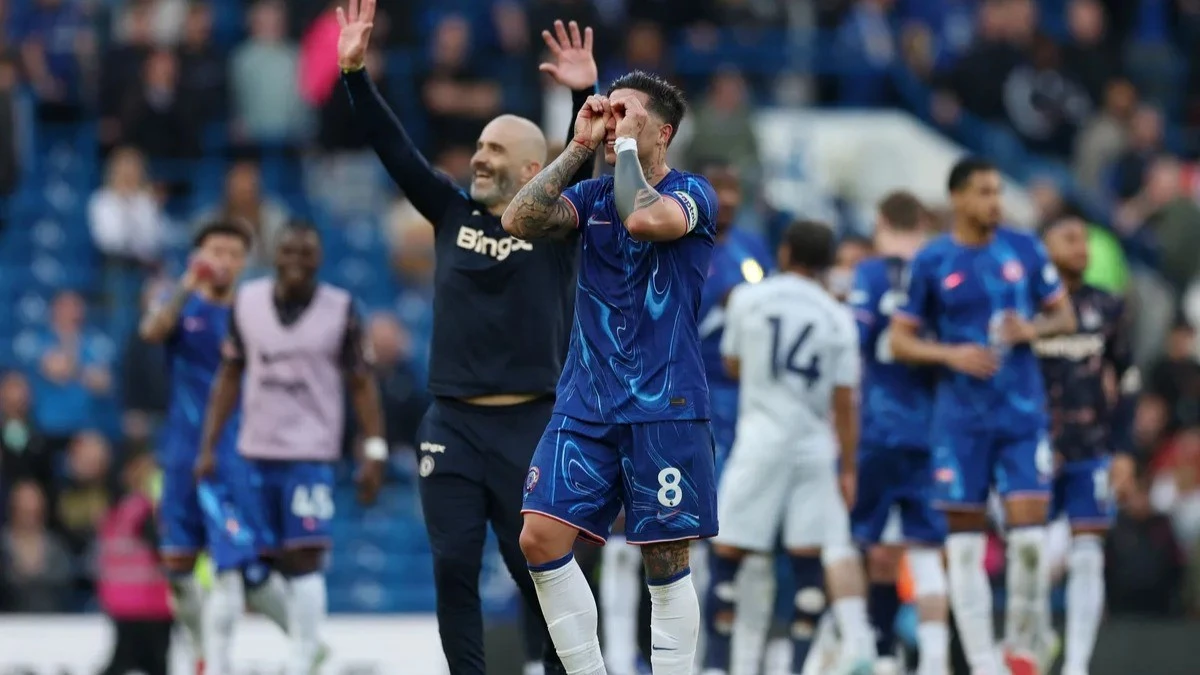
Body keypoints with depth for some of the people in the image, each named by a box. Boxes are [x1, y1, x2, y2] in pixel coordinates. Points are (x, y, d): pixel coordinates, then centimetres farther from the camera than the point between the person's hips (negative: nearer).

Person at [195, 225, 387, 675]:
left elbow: (361, 383, 0)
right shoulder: (246, 302, 5)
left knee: (304, 557, -10)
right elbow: (229, 377, 12)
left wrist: (374, 451, -7)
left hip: (311, 456, -3)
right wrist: (208, 446, 7)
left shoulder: (340, 310, -3)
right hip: (255, 452, 3)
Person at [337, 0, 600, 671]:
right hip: (452, 425, 3)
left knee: (538, 572, 0)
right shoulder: (454, 215, 10)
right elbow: (396, 149, 6)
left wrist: (587, 96, -29)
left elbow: (589, 163, -13)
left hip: (529, 426, -3)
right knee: (454, 570, -1)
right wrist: (356, 74, -4)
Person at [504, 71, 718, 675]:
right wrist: (580, 146, -4)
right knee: (540, 539, -7)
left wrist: (626, 142, -11)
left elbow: (643, 217, -26)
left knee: (665, 562, -1)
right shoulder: (591, 196, 11)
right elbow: (519, 221, -5)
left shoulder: (691, 193, -3)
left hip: (663, 406, -5)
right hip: (585, 400, 5)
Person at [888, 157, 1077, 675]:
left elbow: (1064, 316, 12)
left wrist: (1033, 329, -9)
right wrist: (952, 355, -16)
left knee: (1029, 535, -8)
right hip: (961, 415, -1)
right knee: (965, 543, 0)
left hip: (1023, 413, 1)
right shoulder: (932, 262, -2)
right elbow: (899, 341, 0)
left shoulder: (1024, 249, 4)